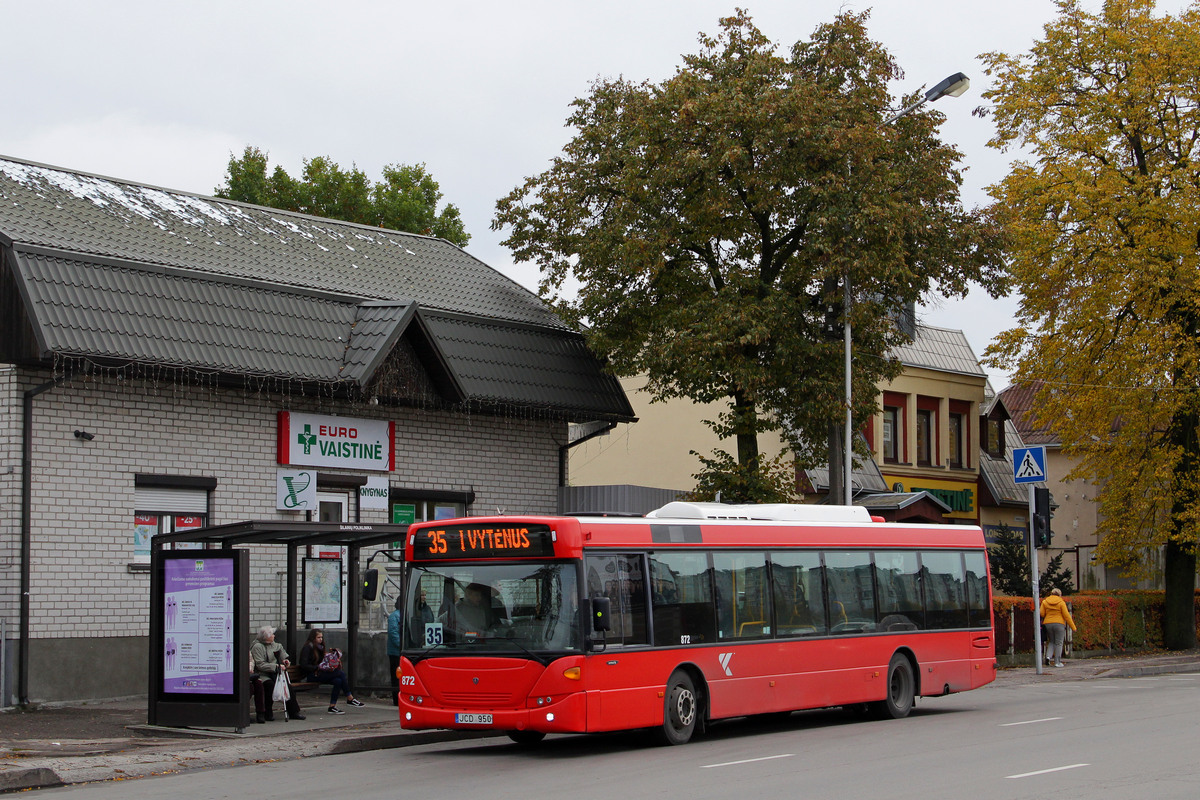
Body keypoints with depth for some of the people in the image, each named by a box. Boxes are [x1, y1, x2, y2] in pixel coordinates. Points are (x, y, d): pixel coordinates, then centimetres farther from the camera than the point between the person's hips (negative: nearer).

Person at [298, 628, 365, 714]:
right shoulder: (308, 647, -6)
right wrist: (318, 667, -21)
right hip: (312, 675, -8)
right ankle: (350, 699, -16)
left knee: (338, 681, -20)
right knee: (341, 674, -21)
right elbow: (303, 665, -14)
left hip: (320, 674, 8)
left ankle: (332, 707, -17)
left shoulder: (319, 647, 20)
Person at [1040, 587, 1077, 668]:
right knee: (1058, 643, 2)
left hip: (1048, 624, 3)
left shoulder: (1045, 602, 5)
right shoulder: (1061, 602, -4)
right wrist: (1073, 626, 0)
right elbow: (1066, 615, -5)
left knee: (1052, 641, 18)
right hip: (1059, 624, -3)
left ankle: (1049, 655, -5)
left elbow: (1041, 614, -1)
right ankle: (1057, 662, 0)